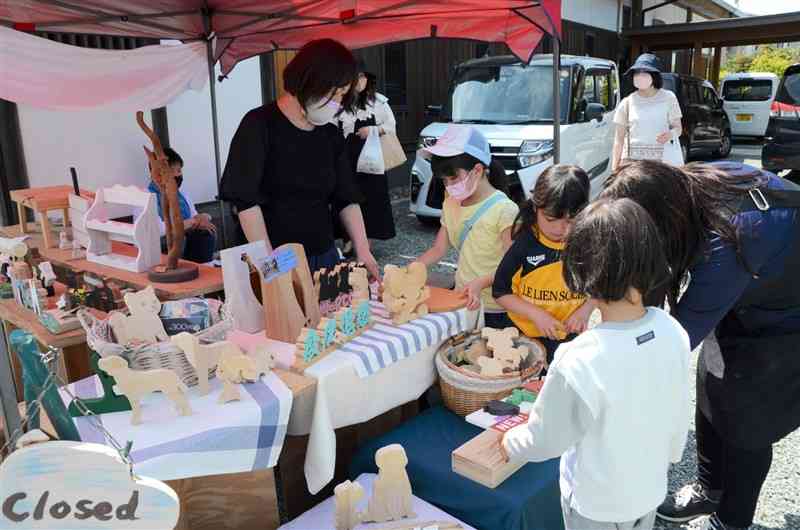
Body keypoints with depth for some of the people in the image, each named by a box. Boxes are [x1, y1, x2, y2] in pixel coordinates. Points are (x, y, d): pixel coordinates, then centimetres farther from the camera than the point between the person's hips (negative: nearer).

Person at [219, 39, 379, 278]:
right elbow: (246, 202, -14)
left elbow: (347, 200, 10)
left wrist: (363, 252, -3)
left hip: (325, 257, 5)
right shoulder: (260, 126, -8)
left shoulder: (331, 136, 8)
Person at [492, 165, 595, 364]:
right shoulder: (524, 244, -13)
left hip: (570, 335, 2)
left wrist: (584, 311, -11)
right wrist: (536, 314, -18)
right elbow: (500, 291, -8)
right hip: (525, 335, -1)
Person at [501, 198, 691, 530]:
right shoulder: (673, 332, -20)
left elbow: (544, 439, -22)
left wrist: (509, 444, 0)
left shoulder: (578, 363, -37)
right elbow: (679, 413, -3)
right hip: (650, 491, 5)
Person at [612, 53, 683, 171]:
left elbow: (678, 128, 10)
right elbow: (619, 138, 7)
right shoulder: (627, 103, 6)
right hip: (634, 160, 0)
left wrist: (671, 134, -15)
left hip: (665, 160, 0)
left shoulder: (668, 98, 6)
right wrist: (614, 167, 1)